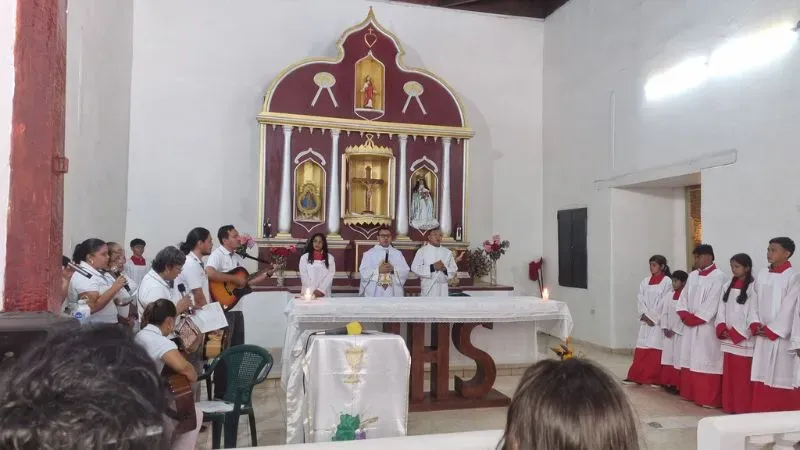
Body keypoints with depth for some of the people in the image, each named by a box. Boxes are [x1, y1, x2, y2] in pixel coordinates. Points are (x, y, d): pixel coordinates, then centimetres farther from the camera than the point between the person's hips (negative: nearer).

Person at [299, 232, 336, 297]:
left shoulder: (330, 258, 7)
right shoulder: (304, 257, 6)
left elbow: (330, 276, 0)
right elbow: (304, 276, 0)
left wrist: (321, 290, -11)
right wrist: (313, 290, -10)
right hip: (308, 293, 0)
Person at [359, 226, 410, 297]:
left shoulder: (398, 254, 11)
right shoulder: (369, 253, 5)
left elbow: (405, 272, 5)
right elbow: (363, 272, -3)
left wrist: (393, 269, -12)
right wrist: (378, 270, -16)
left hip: (393, 294, 2)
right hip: (374, 295, -2)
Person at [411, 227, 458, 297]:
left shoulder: (447, 252, 10)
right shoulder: (422, 251, 1)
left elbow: (454, 270, 10)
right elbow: (415, 268, -8)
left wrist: (445, 269, -11)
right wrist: (432, 267, -16)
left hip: (442, 289, 3)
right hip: (428, 289, -3)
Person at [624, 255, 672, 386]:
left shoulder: (667, 282, -3)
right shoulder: (645, 281, 12)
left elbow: (665, 302, -9)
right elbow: (640, 300, 7)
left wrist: (653, 317, -11)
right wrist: (645, 316, -7)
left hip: (659, 321, -5)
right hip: (645, 320, 5)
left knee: (655, 348, -6)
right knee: (641, 349, 4)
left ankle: (654, 378, 1)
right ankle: (638, 376, 10)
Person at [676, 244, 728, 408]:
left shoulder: (719, 277, -9)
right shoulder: (692, 276, 13)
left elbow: (713, 304, -15)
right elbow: (683, 298, 14)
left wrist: (694, 319, -12)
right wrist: (685, 315, -2)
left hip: (707, 327, -7)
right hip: (690, 326, 7)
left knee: (706, 362, -5)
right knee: (690, 361, 11)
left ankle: (709, 399, 2)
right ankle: (691, 394, 20)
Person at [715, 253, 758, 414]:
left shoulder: (752, 287, -8)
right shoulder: (729, 285, 12)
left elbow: (753, 313, -12)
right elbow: (721, 309, 10)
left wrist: (736, 333, -12)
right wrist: (722, 329, -4)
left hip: (743, 339, -6)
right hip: (728, 339, 6)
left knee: (743, 376, -1)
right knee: (729, 375, 11)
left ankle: (743, 409, 7)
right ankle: (730, 406, 19)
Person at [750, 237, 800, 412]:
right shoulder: (762, 275, 10)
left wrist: (771, 330, -12)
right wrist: (755, 325, -1)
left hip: (781, 336, -5)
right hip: (762, 336, 6)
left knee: (782, 379, 0)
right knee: (762, 378, 9)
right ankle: (761, 415, 17)